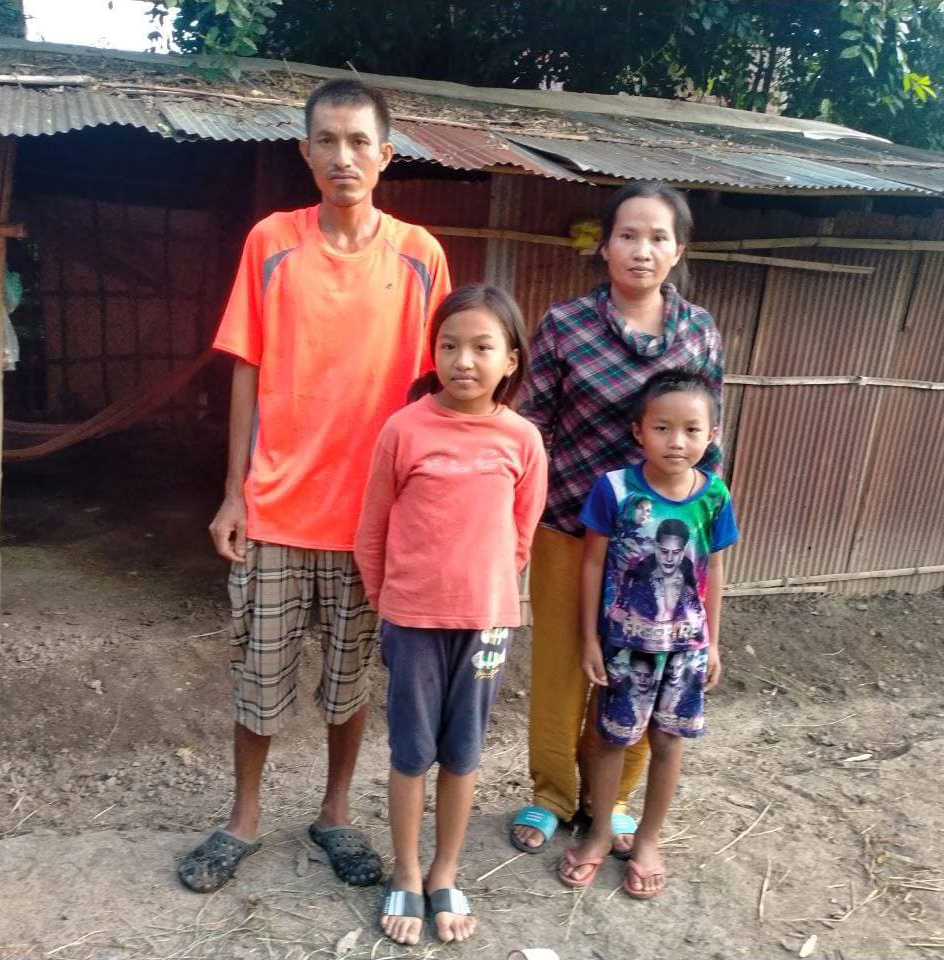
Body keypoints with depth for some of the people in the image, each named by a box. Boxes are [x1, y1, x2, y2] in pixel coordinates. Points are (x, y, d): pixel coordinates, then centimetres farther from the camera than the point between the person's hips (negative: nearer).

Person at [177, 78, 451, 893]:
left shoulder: (419, 255, -1)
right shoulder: (271, 242, -1)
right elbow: (248, 373, 1)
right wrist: (234, 492, -2)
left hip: (371, 509, 0)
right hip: (275, 505, 0)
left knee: (350, 672, 14)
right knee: (260, 670, 13)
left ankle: (336, 812, 35)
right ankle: (245, 816, 35)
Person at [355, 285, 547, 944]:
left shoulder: (523, 440, -6)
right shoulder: (404, 429, -10)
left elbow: (521, 538, 6)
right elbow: (372, 532, 0)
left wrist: (484, 595, 10)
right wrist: (389, 606, 7)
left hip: (486, 620, 2)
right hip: (413, 620, -1)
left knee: (463, 753, 15)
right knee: (412, 752, 13)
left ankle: (446, 876, 35)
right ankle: (407, 877, 33)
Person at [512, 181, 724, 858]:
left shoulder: (700, 332, 1)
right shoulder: (564, 325, -7)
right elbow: (531, 427, -2)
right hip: (569, 526, -2)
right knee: (561, 663, 11)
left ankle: (611, 797, 36)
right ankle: (551, 794, 34)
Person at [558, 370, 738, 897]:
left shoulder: (715, 495, -9)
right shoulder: (615, 489, -17)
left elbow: (713, 571, 2)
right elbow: (594, 565, -9)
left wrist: (713, 642, 5)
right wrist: (590, 638, -7)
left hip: (686, 643, 2)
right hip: (625, 641, -2)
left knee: (668, 741, 15)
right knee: (614, 736, 14)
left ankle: (648, 840, 36)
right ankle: (601, 833, 36)